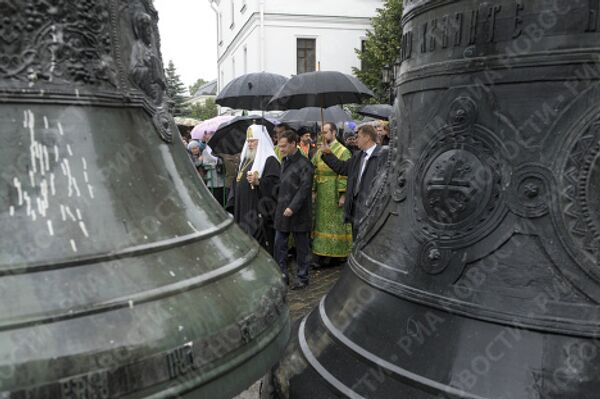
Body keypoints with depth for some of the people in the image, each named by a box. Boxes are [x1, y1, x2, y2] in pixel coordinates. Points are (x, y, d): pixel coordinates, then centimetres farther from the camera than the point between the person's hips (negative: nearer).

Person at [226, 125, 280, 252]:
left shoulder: (270, 160, -8)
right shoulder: (246, 159, 18)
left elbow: (274, 184, -16)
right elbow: (237, 183, 21)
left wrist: (258, 181, -31)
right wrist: (231, 206, 15)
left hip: (259, 213, -8)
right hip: (242, 211, 8)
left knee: (259, 243, -8)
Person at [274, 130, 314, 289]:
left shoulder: (304, 164, -12)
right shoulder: (285, 161, 13)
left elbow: (304, 188, -17)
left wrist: (292, 207, -21)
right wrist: (280, 205, 11)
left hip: (298, 213, -7)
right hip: (282, 210, 7)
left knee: (302, 246, 5)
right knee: (279, 244, 9)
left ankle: (302, 277, 18)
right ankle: (282, 274, 22)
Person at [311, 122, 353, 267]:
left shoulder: (343, 151, -8)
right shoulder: (319, 151, 10)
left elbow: (346, 175, -14)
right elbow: (313, 172, 8)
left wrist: (343, 194, -19)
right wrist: (313, 191, 0)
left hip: (335, 194, -6)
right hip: (322, 194, 6)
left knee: (336, 222, 4)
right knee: (322, 222, 10)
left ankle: (339, 253, 15)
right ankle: (323, 252, 20)